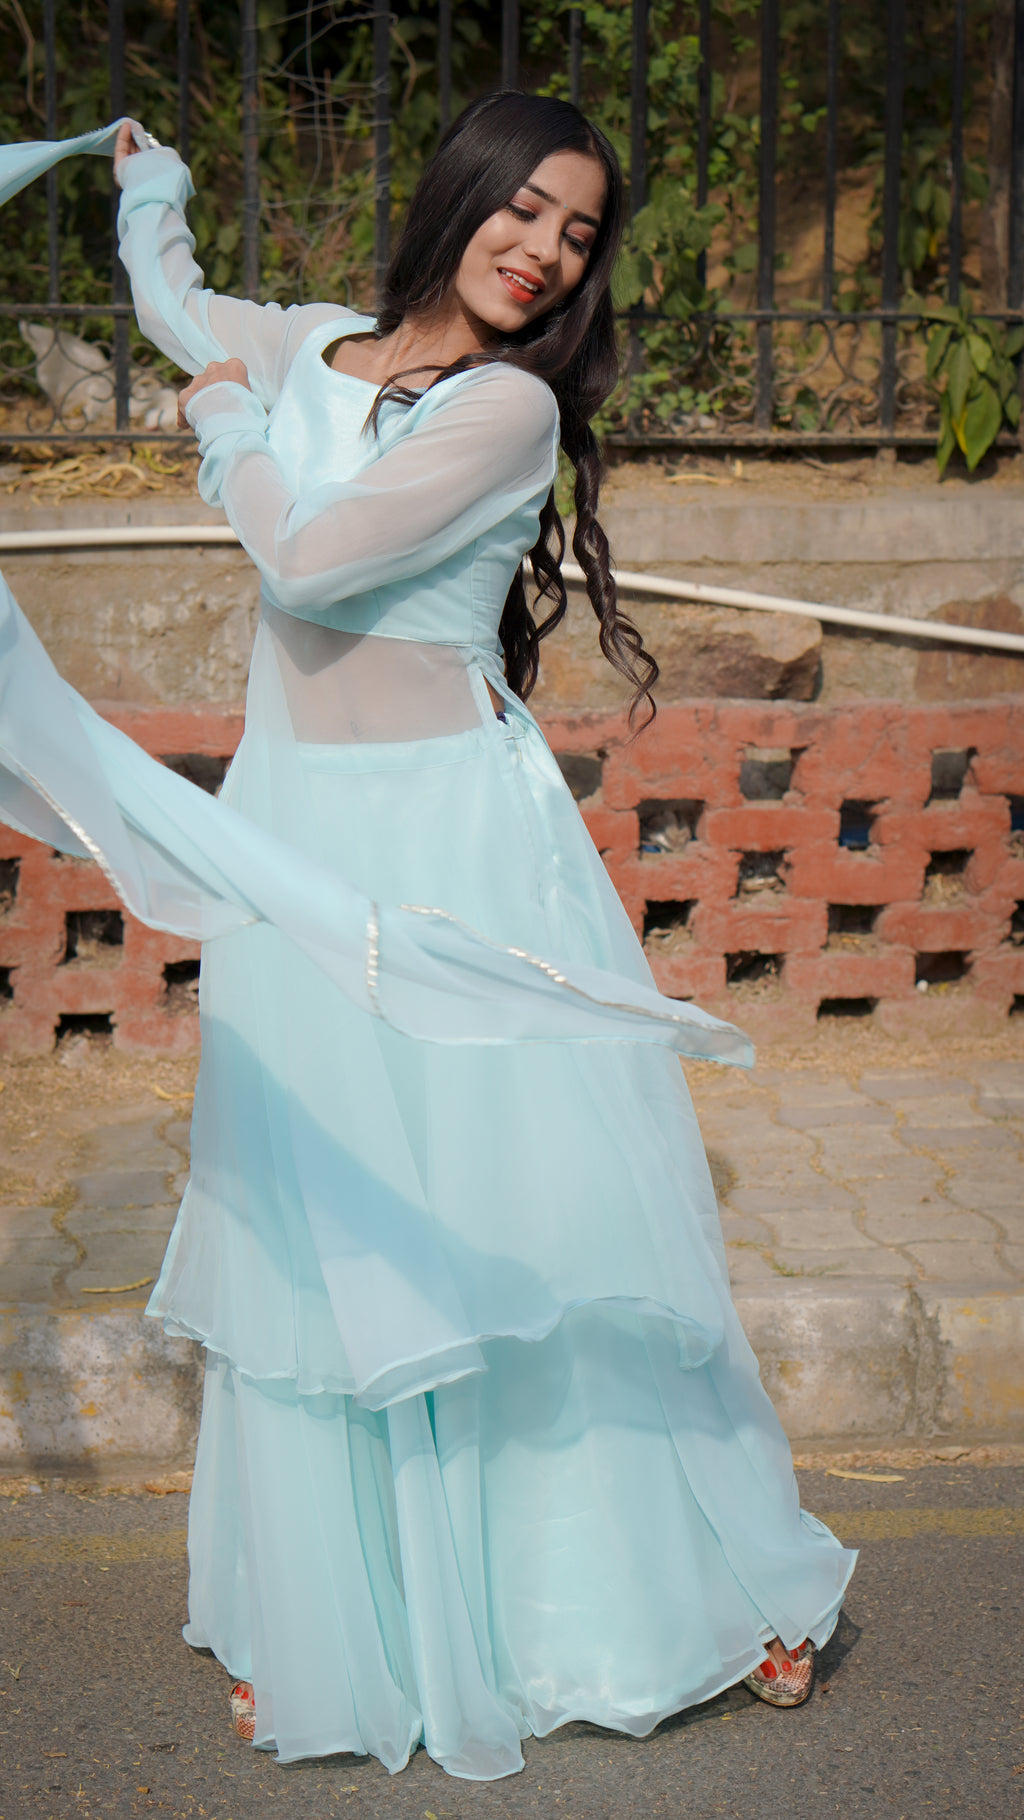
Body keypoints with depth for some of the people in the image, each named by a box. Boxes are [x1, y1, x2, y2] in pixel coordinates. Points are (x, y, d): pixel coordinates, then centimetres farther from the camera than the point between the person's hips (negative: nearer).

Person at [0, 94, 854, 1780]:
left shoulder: (512, 407, -10)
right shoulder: (309, 345, 7)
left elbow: (310, 559, -18)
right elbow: (170, 300, 31)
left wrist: (230, 424, -2)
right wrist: (151, 185, 45)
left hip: (458, 836, -4)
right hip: (296, 842, 5)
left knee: (534, 1197, 1)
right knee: (321, 1227, 7)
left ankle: (701, 1579, 18)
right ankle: (329, 1623, 19)